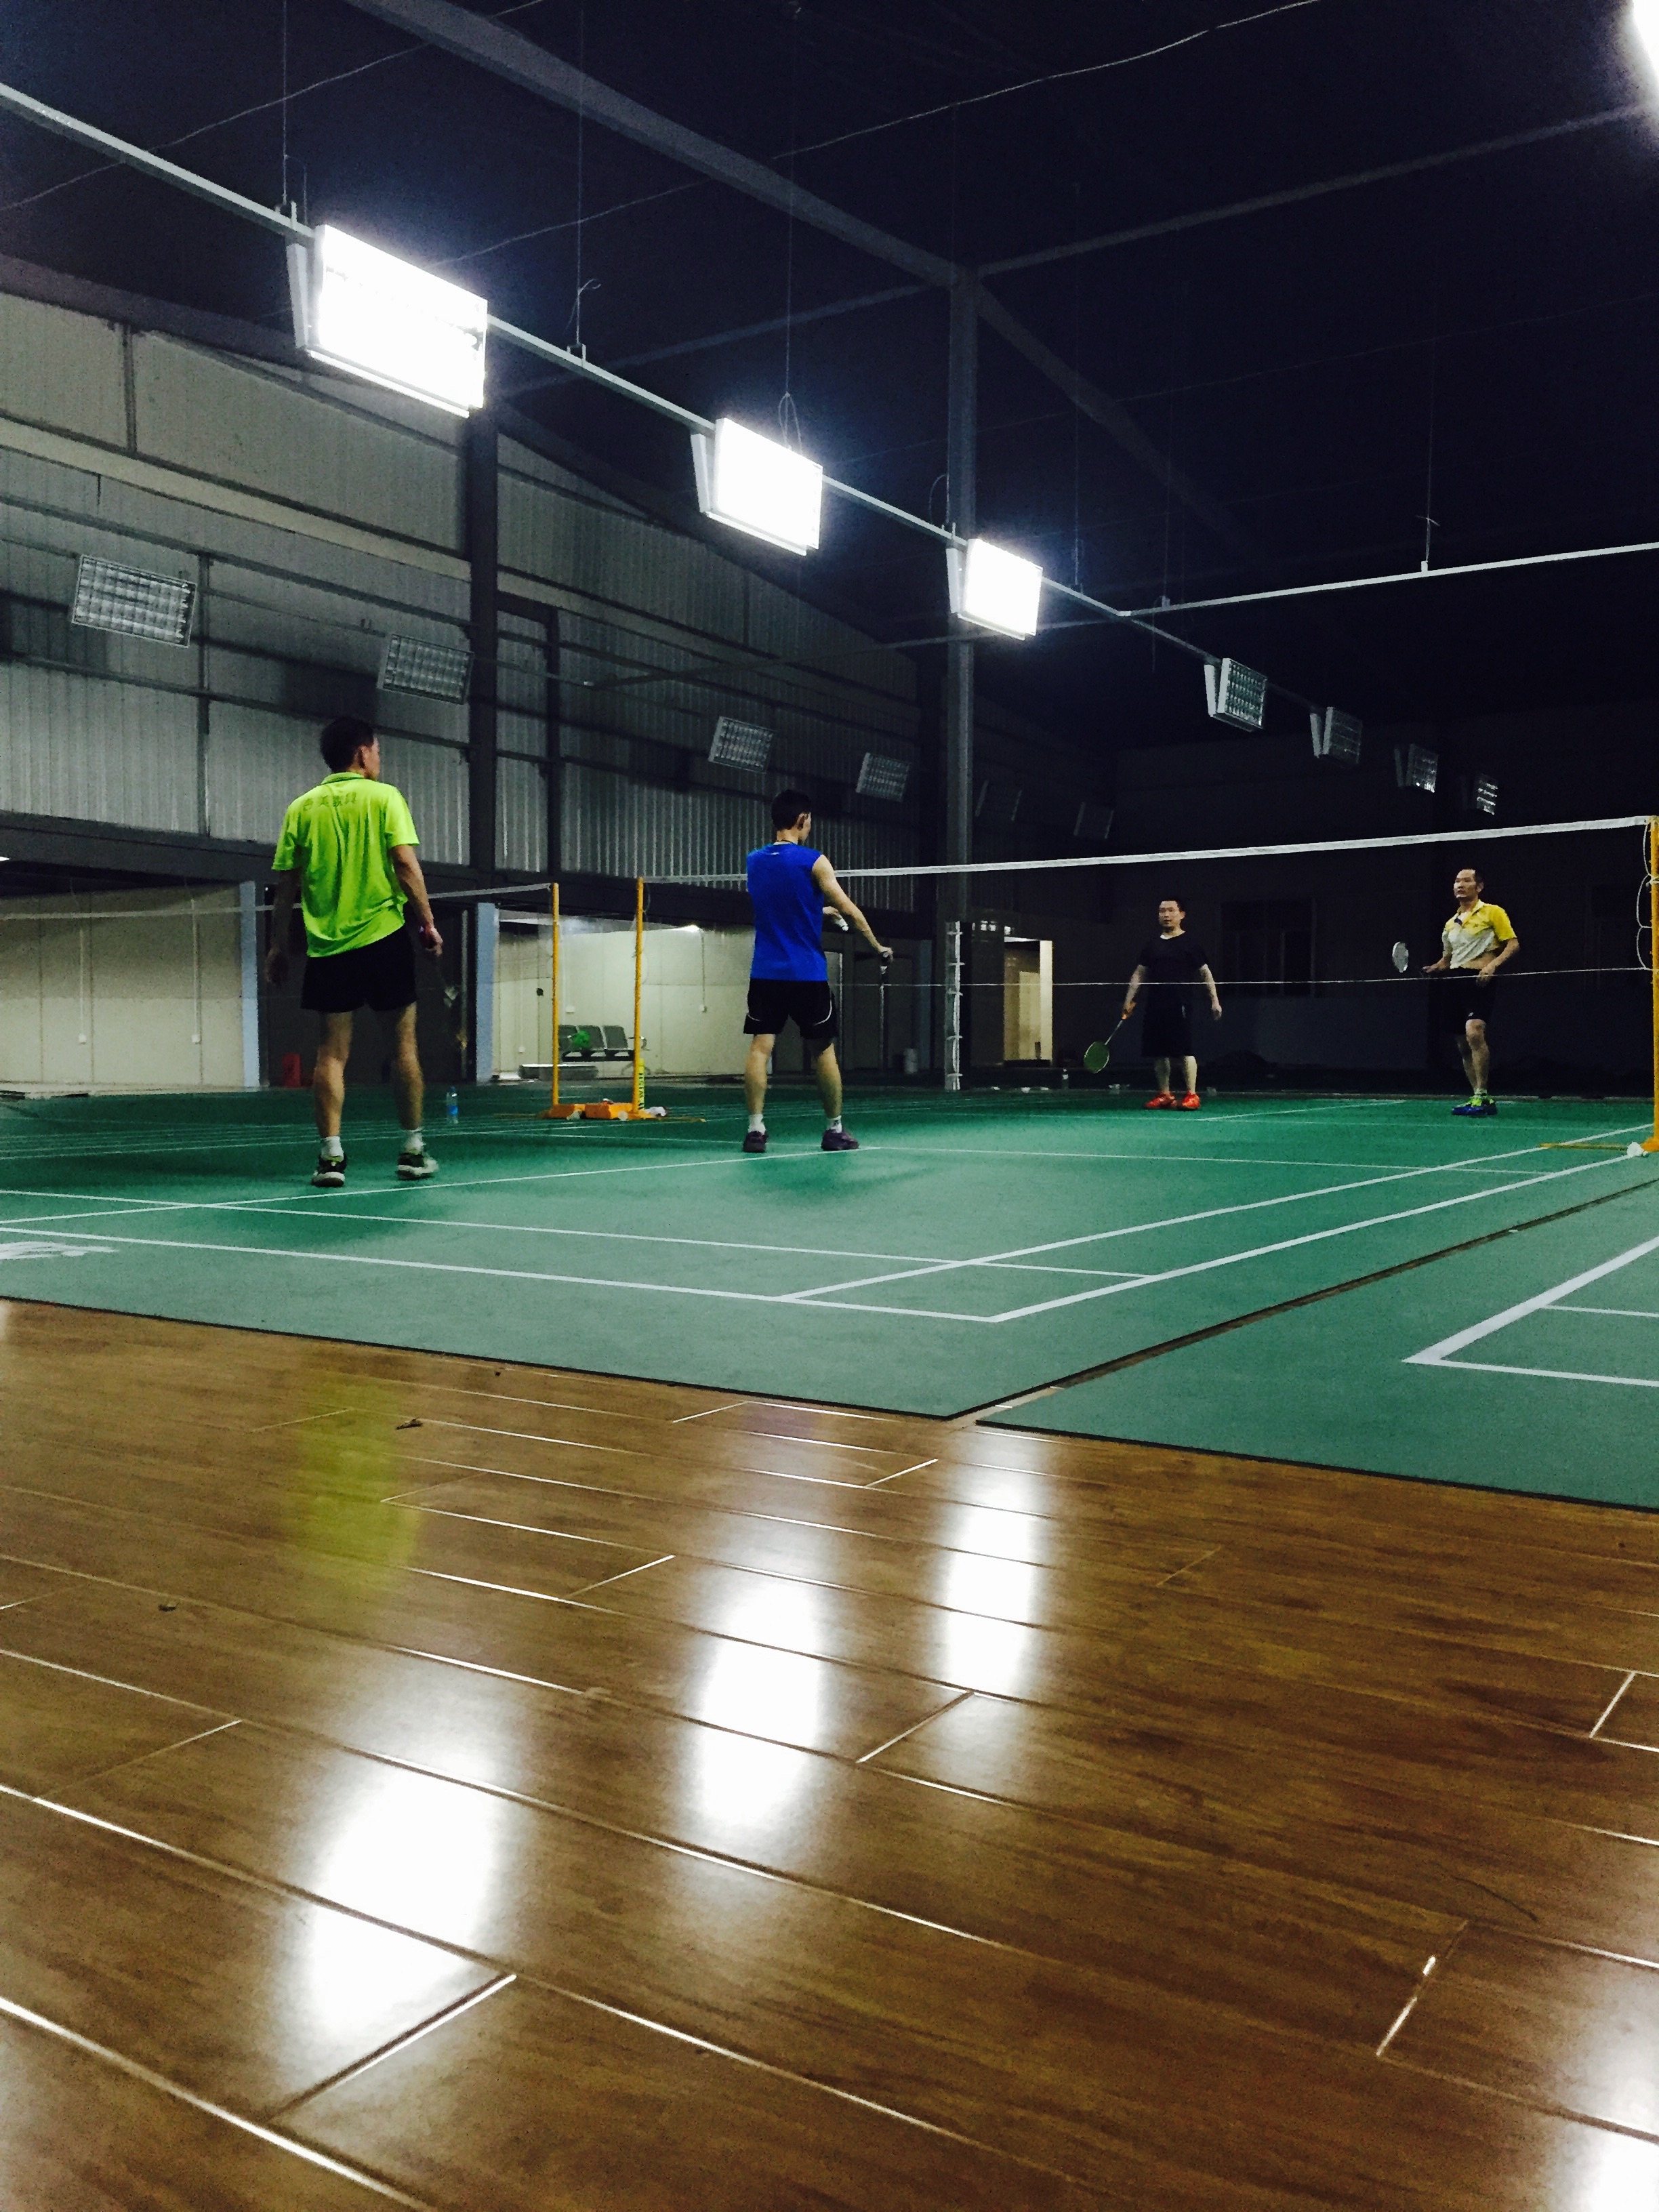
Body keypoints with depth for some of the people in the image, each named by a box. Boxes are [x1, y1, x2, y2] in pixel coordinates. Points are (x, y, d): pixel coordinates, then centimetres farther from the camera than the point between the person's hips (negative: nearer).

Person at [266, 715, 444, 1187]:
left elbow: (286, 885, 7)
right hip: (384, 936, -3)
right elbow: (405, 864, -10)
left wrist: (278, 946, 13)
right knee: (402, 1043, 5)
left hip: (327, 944, 3)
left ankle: (330, 1154, -3)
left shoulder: (302, 808, 9)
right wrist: (428, 923, -5)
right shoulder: (384, 797, 0)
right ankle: (413, 1150, 10)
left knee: (332, 1051, 3)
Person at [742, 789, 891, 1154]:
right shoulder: (813, 861, -8)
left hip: (765, 973, 4)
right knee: (823, 1051, 7)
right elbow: (849, 910, -7)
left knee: (759, 1047, -1)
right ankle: (834, 1130, 14)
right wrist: (879, 947, 4)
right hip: (808, 974, -3)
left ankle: (755, 1128, -10)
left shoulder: (754, 862, 9)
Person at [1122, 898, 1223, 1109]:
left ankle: (1192, 1094, -3)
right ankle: (1164, 1094, 14)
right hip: (1155, 1007, 5)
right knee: (1158, 1053, 6)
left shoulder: (1190, 943, 2)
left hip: (1180, 1007, -5)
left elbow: (1205, 973, 2)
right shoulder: (1152, 945, 14)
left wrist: (1215, 1000, -5)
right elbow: (1139, 974, 17)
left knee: (1185, 1051, -8)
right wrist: (1129, 1000, 10)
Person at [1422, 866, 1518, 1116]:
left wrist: (1493, 964, -18)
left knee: (1474, 1032, -26)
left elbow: (1513, 944, -2)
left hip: (1479, 980, -7)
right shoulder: (1451, 924, 22)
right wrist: (1433, 969, 7)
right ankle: (1482, 1100, 13)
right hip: (1453, 982, 7)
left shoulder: (1492, 912, 4)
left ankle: (1481, 1095, -20)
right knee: (1463, 1045, 5)